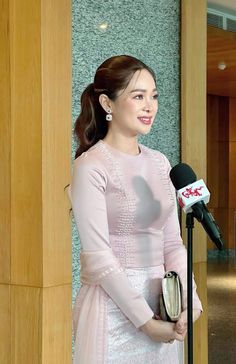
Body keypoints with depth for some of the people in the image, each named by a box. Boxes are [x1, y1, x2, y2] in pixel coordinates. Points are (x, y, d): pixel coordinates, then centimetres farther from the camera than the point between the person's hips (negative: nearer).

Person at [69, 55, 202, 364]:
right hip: (113, 305, -6)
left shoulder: (160, 162, 7)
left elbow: (172, 242, 7)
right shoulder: (91, 167, -12)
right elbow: (98, 256, -16)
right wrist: (146, 321, -16)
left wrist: (189, 301, -8)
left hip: (161, 303, 6)